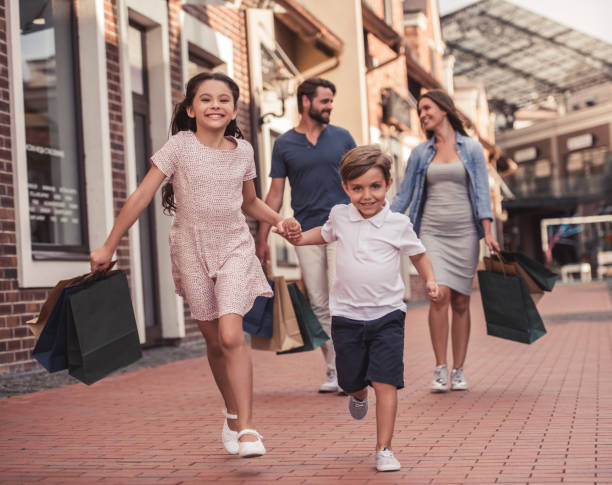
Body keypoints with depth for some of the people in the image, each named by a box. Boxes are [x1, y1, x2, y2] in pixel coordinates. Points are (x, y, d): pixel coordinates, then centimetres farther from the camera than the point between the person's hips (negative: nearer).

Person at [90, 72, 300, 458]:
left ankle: (246, 427, -12)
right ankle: (232, 413, 30)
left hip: (235, 247, 0)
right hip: (192, 250, 0)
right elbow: (142, 196, -6)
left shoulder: (243, 150, 1)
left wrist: (278, 220, -2)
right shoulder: (180, 146, -7)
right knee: (214, 341, 8)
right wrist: (109, 246, -6)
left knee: (232, 336, -17)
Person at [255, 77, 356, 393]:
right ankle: (333, 370, 12)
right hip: (306, 233, 1)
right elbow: (275, 193, 8)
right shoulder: (284, 144, 7)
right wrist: (262, 239, 5)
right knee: (319, 305, 3)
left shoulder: (342, 138, 8)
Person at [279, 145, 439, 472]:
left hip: (386, 315, -2)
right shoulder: (340, 216, 1)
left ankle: (383, 449, -2)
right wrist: (300, 238, 7)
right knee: (351, 380, 14)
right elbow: (325, 234, 24)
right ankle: (358, 396, 53)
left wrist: (430, 281, -8)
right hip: (347, 315, 3)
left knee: (385, 382, -11)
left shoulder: (398, 224, -5)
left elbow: (418, 254, 9)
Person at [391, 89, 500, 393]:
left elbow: (481, 192, 0)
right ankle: (440, 369, -10)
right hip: (432, 231, 0)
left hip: (464, 231, 0)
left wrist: (488, 233, -11)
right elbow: (403, 196, 10)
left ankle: (458, 371, 10)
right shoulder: (421, 153, 9)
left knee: (461, 301, 2)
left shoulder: (472, 149, 5)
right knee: (440, 294, -16)